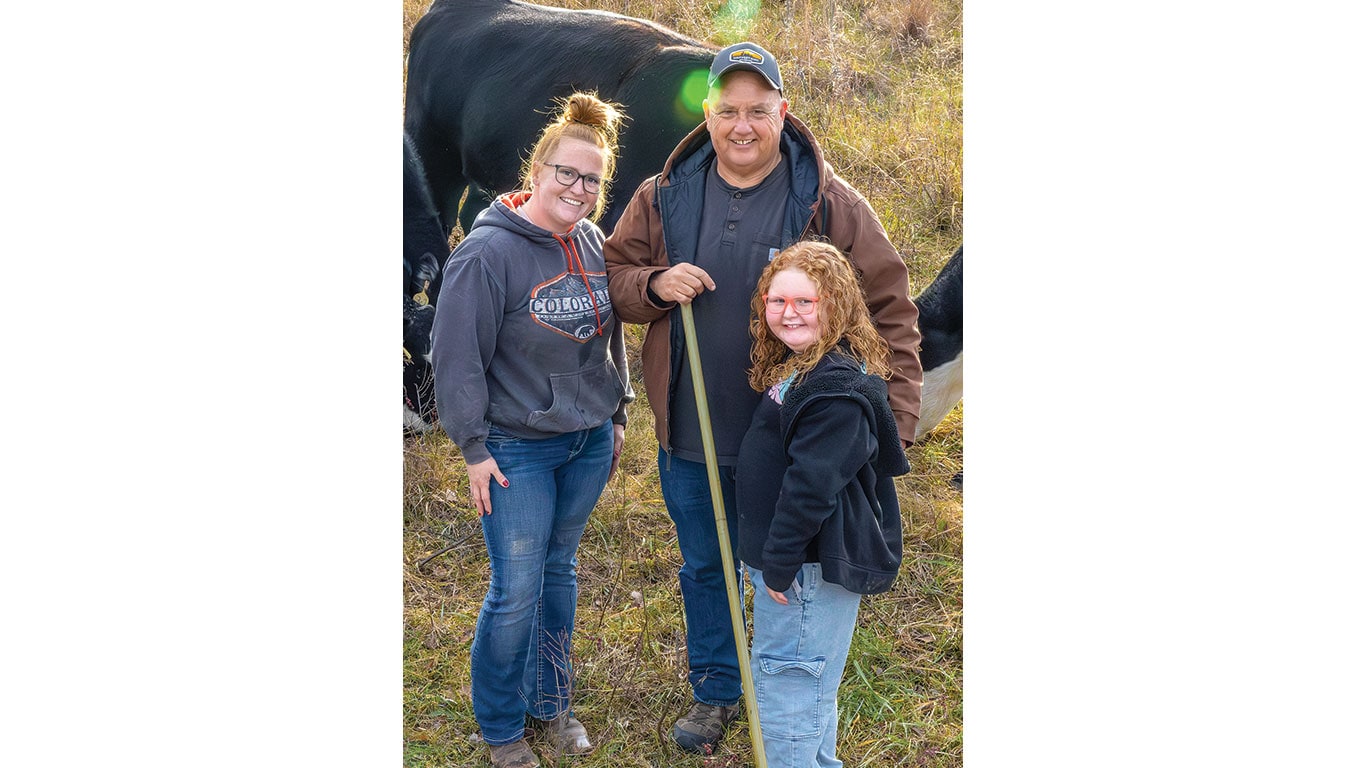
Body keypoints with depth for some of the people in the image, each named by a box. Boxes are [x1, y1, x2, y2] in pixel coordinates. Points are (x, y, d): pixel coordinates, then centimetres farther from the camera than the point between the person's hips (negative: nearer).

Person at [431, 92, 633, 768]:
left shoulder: (594, 243, 3)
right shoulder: (488, 251, -17)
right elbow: (458, 358, -14)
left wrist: (616, 413, 18)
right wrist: (474, 449, -13)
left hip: (589, 443, 6)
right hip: (516, 450, -6)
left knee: (559, 572, 17)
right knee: (516, 592, -2)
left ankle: (550, 704, 34)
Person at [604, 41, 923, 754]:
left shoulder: (829, 204, -10)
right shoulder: (663, 198, -1)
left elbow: (889, 311, -7)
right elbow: (614, 276, 9)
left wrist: (893, 420, -15)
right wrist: (654, 286, -15)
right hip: (689, 435, 3)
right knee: (704, 567, 20)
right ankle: (714, 691, 41)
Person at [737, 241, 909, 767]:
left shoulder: (839, 387, -23)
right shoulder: (793, 368, 10)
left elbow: (811, 484, -26)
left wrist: (779, 563, -20)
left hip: (813, 565, -11)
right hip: (787, 557, 11)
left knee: (786, 682, -1)